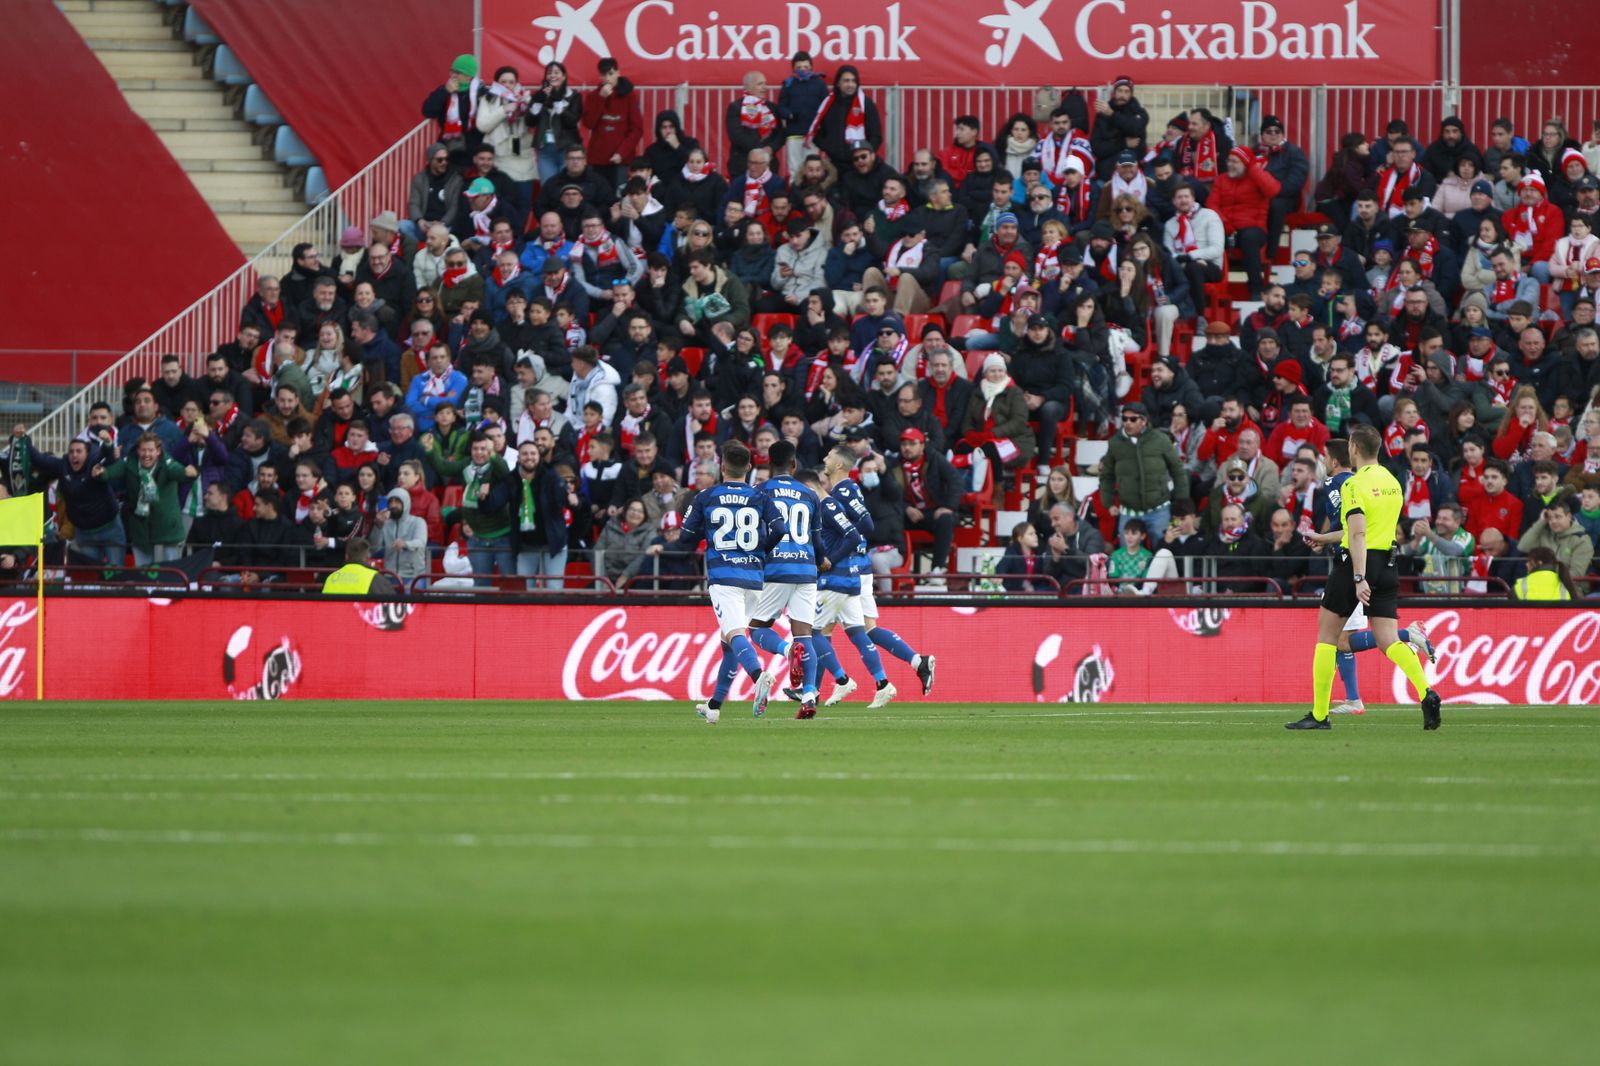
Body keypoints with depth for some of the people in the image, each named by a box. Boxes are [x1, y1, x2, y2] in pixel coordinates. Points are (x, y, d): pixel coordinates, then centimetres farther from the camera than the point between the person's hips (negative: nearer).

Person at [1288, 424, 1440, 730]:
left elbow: (1358, 535, -21)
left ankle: (1319, 713, 9)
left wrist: (1359, 578, -26)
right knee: (1388, 640, 0)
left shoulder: (1355, 484, -12)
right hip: (1386, 563, 7)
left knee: (1327, 634, 8)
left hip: (1357, 563, -7)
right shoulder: (1391, 482, 14)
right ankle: (1426, 694, -24)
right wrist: (1325, 539, 34)